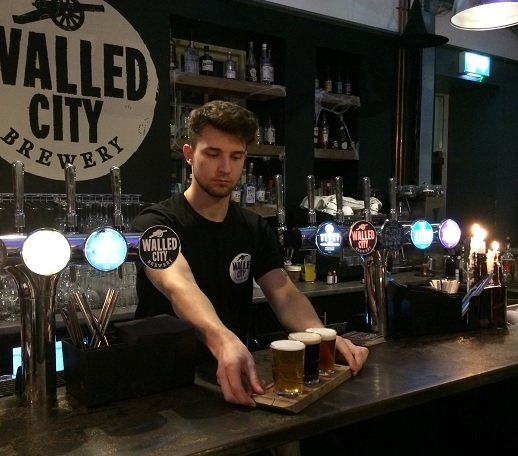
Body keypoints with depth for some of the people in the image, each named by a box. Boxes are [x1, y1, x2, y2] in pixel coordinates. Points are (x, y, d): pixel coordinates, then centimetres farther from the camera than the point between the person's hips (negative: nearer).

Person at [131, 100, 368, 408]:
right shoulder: (156, 224, -13)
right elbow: (179, 287, -32)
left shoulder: (256, 229, 4)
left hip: (230, 376, 4)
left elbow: (285, 295, -8)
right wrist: (223, 342, -51)